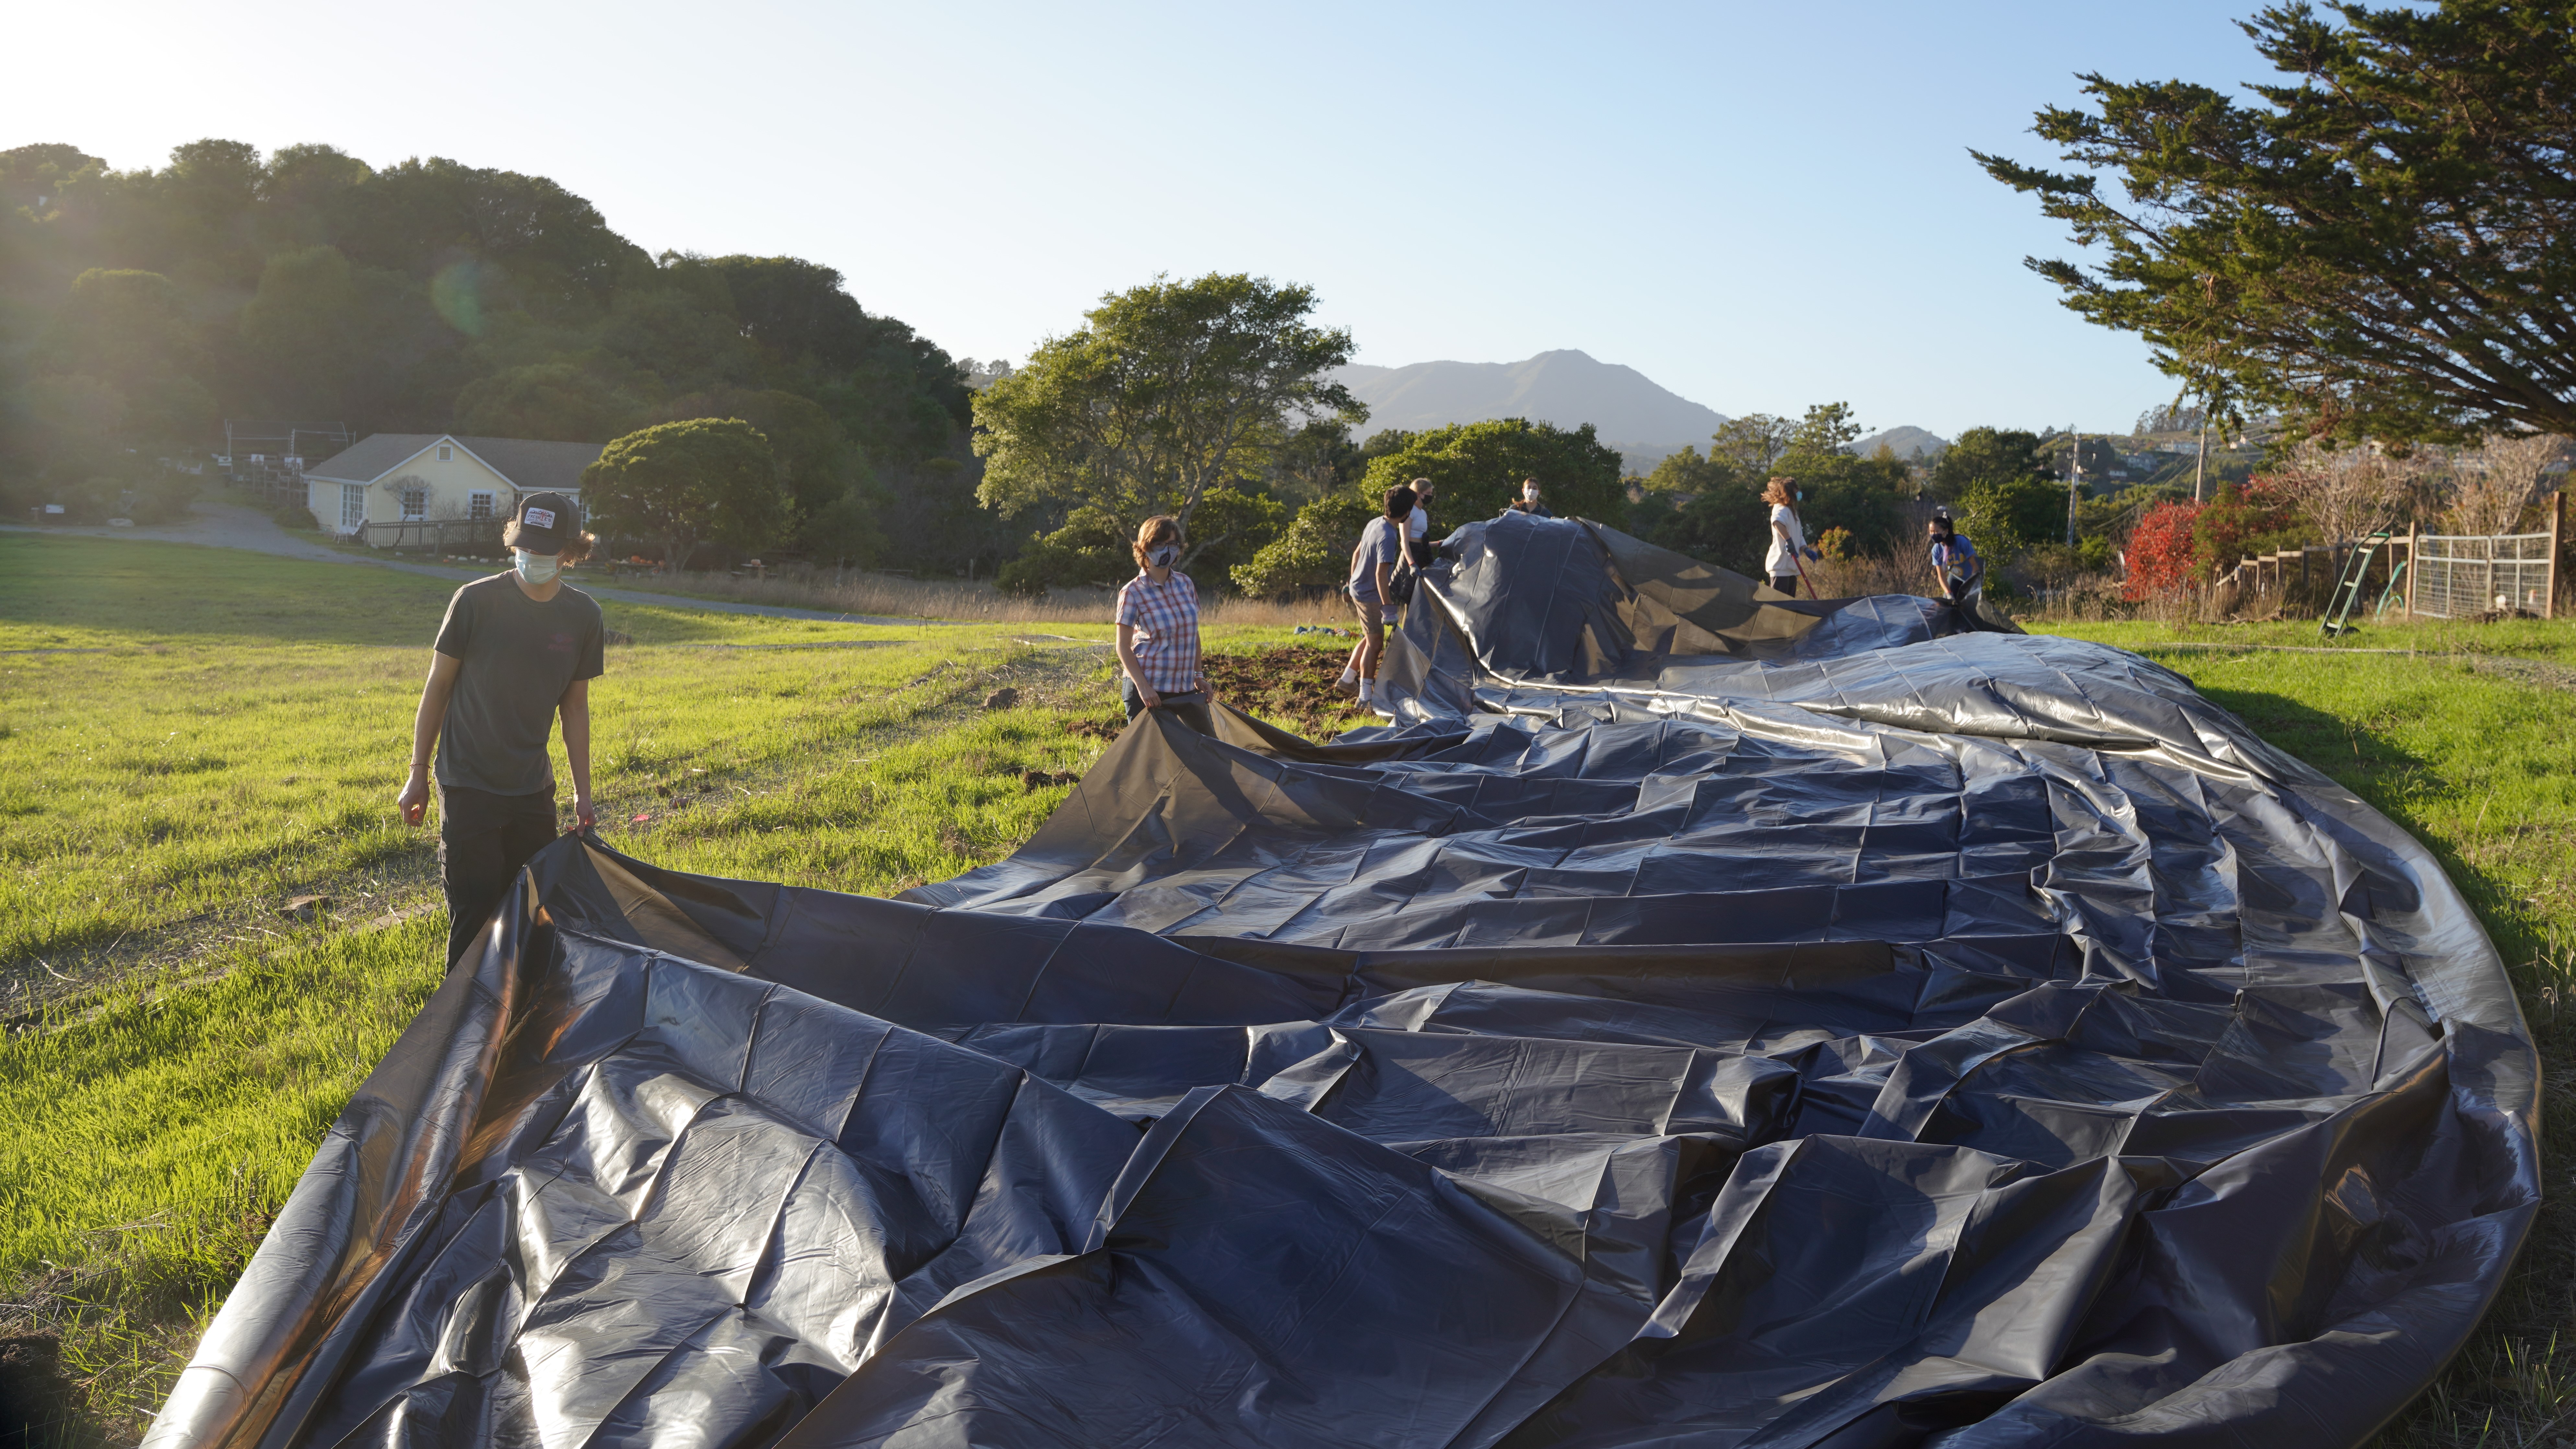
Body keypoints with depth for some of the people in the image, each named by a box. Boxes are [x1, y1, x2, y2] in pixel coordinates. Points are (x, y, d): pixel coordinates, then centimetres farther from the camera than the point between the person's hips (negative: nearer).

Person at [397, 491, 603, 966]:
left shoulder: (583, 616, 0)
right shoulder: (477, 601, -10)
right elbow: (437, 687, -2)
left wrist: (582, 792, 8)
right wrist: (418, 774, -1)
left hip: (533, 791, 4)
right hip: (468, 788, -3)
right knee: (475, 914, -6)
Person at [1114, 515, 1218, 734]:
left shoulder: (1185, 584, 6)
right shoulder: (1133, 593, -9)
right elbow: (1123, 647, -9)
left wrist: (1198, 676, 12)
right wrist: (1142, 686, -18)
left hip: (1185, 688, 5)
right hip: (1149, 689, -5)